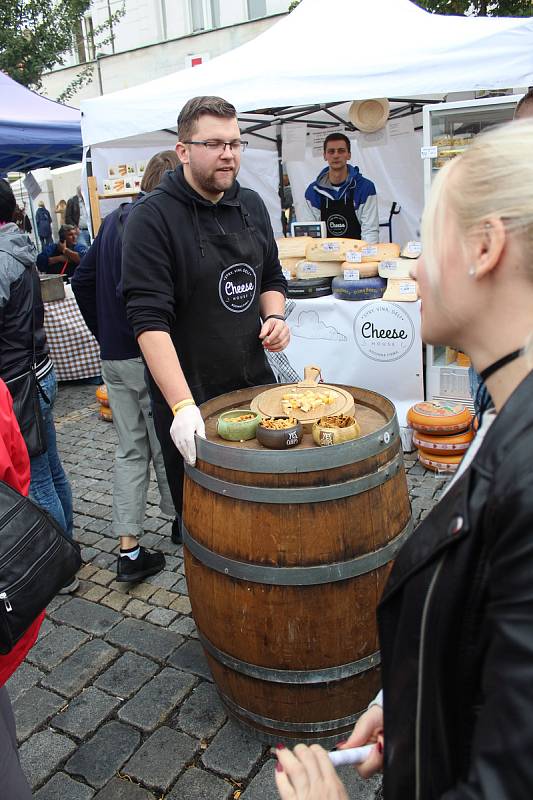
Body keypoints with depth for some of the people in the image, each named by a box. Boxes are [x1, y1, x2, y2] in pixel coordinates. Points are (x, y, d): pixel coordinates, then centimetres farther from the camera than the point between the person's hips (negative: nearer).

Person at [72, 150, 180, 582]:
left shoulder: (115, 219, 12)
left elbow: (82, 280, 15)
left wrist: (106, 336, 17)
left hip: (113, 358, 7)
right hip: (150, 359, -7)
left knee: (130, 450, 12)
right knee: (166, 447, 11)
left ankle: (129, 549, 15)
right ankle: (180, 518, 33)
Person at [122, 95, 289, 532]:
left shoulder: (251, 205, 6)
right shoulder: (154, 217, -14)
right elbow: (149, 318, -22)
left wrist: (275, 317, -3)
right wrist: (182, 406, -30)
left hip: (256, 384, 6)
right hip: (188, 399, -5)